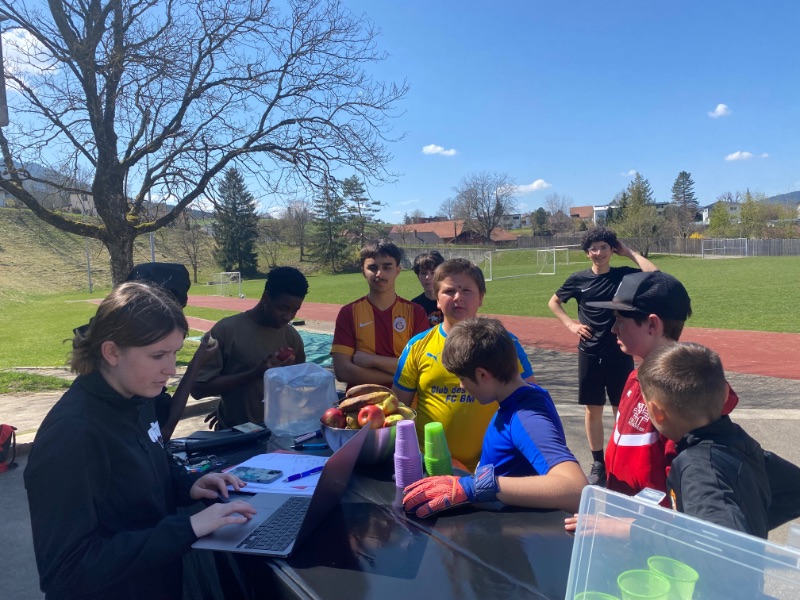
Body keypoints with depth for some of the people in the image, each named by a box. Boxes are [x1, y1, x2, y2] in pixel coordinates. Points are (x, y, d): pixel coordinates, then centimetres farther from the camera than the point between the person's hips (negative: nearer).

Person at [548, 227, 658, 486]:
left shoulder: (624, 274, -2)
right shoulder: (578, 279, 0)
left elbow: (655, 276, -20)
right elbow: (553, 302, 14)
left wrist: (630, 252, -11)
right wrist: (570, 324, 0)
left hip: (620, 353, -1)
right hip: (590, 353, 1)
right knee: (592, 409, 8)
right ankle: (598, 463, 21)